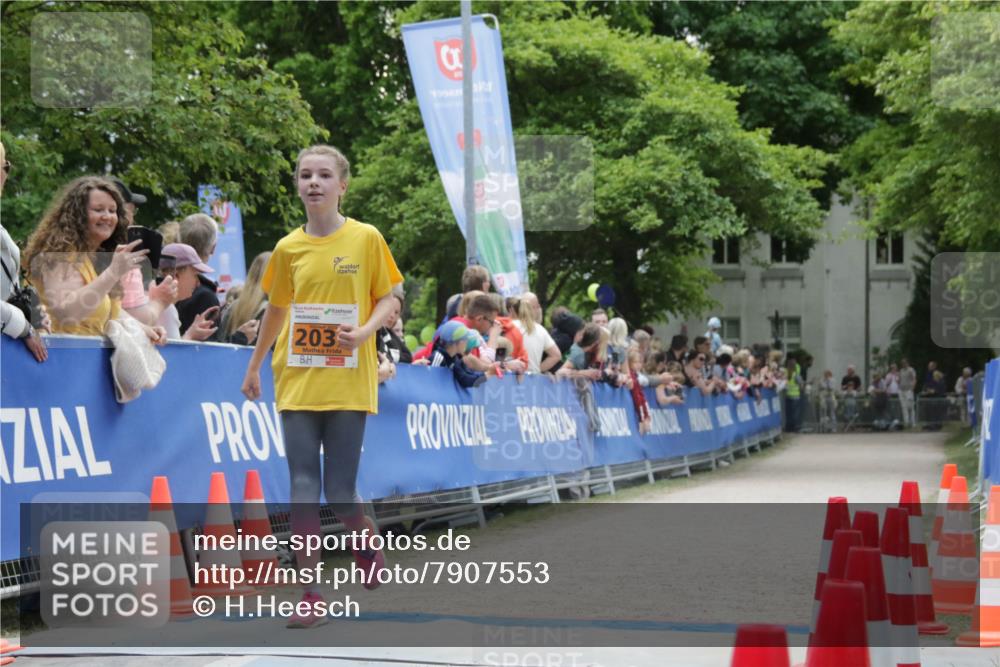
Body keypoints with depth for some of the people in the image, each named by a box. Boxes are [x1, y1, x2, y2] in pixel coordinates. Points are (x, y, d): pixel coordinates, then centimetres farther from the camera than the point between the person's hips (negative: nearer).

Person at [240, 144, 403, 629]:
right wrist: (254, 367, 21)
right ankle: (311, 596, 1)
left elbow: (387, 299, 3)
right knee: (303, 489, -3)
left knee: (339, 492, -1)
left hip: (348, 384, -2)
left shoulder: (366, 239, -2)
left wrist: (364, 331, -17)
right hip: (296, 383, 2)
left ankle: (365, 536, 33)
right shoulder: (288, 248, 5)